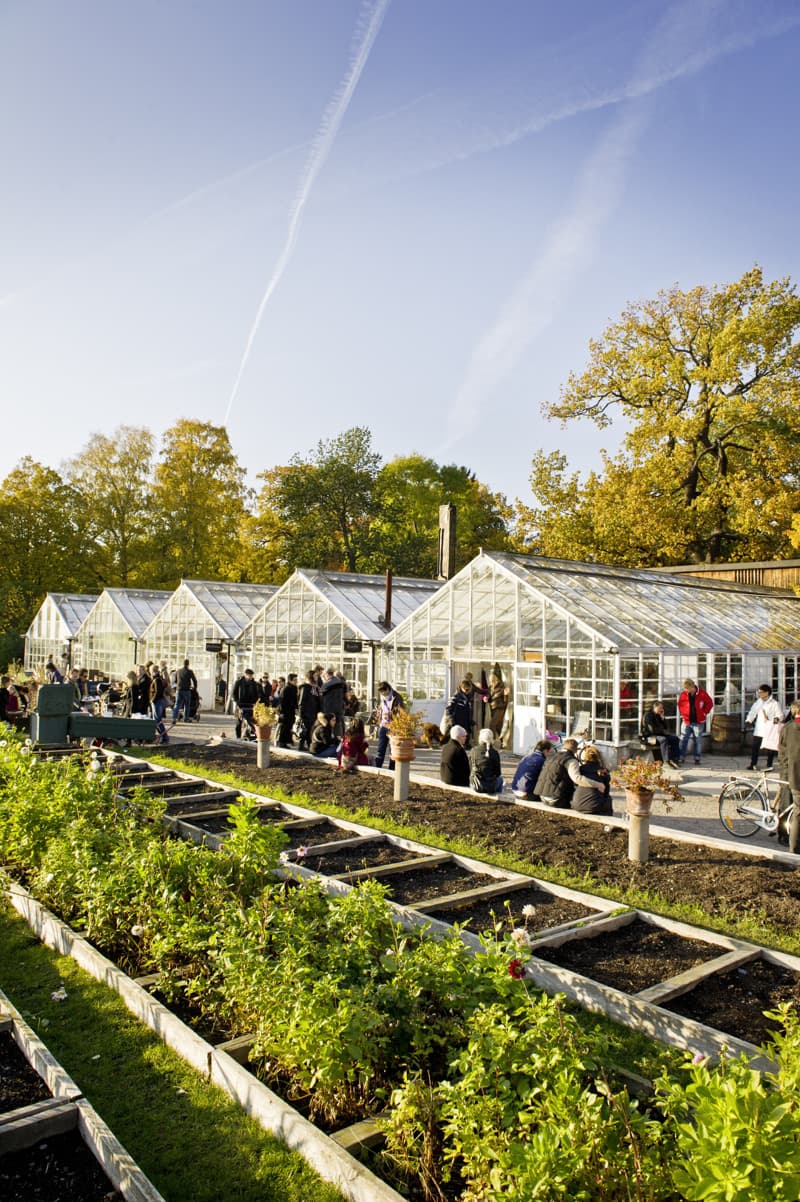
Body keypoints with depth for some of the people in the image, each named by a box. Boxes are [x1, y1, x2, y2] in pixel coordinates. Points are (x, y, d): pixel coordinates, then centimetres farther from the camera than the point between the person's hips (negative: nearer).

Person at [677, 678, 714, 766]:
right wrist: (682, 714, 7)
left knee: (697, 740, 6)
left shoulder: (702, 693, -6)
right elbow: (680, 704, 15)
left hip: (698, 722, -2)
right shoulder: (684, 694, 0)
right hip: (687, 722, 2)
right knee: (683, 740, 1)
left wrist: (704, 713, 0)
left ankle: (697, 758, 14)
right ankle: (681, 757, 6)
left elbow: (709, 703, 4)